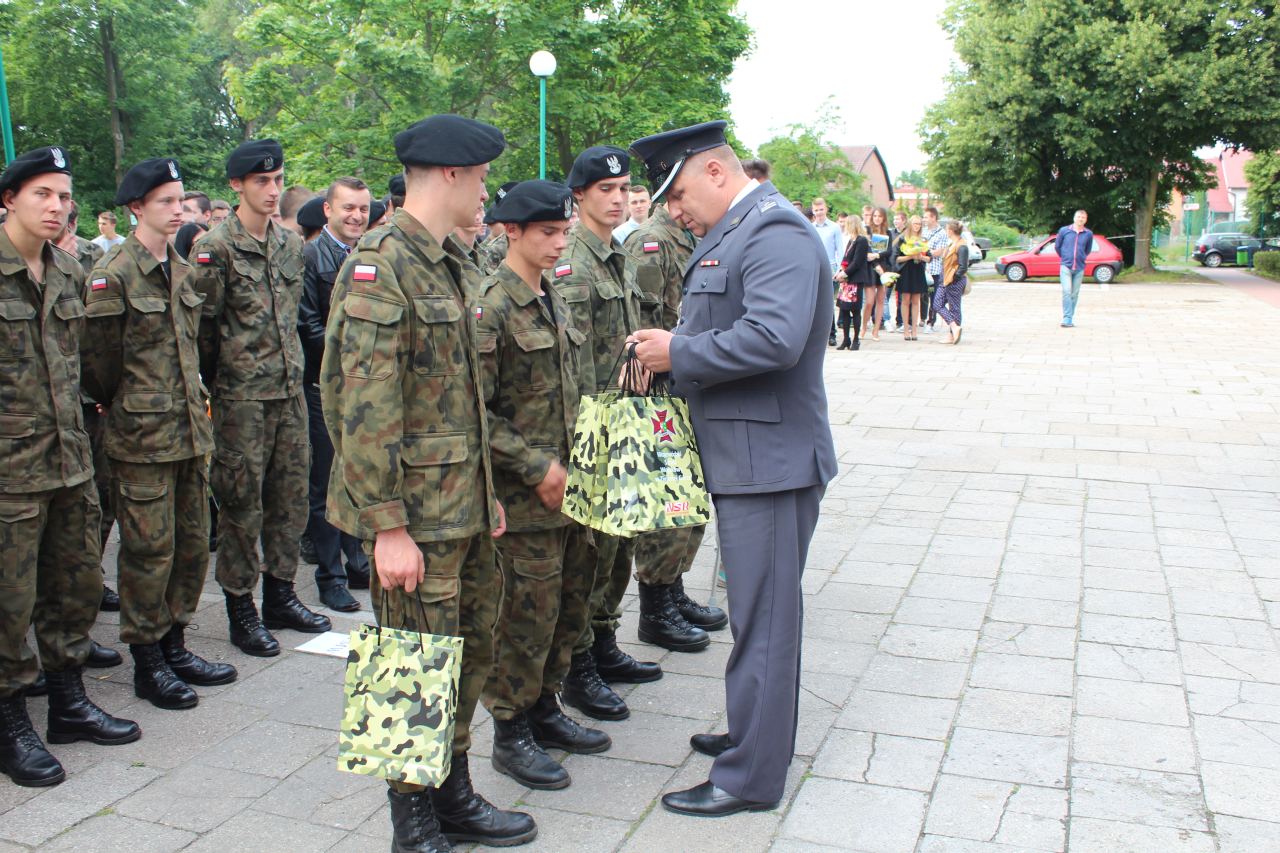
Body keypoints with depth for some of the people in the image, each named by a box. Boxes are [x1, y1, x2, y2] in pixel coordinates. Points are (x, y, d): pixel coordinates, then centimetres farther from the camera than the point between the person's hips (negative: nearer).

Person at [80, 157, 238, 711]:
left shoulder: (181, 270, 12)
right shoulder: (114, 276, -11)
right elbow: (97, 360, -8)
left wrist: (196, 406, 16)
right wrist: (122, 410, 3)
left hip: (189, 430, 7)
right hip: (142, 436, -7)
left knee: (191, 542, 12)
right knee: (150, 549, 0)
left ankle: (174, 646, 26)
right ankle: (148, 663, 13)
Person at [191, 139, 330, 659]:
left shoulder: (290, 245, 11)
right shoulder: (216, 248, -8)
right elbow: (204, 324, -8)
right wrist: (218, 384, -4)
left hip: (290, 391, 6)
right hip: (242, 398, -6)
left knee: (290, 498, 11)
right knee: (241, 503, 2)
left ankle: (279, 594, 25)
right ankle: (241, 610, 13)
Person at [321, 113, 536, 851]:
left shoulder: (457, 265, 14)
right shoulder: (379, 266, -15)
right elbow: (363, 409, -20)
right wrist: (388, 526, -21)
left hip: (467, 505, 9)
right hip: (417, 512, -9)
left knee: (474, 650, 17)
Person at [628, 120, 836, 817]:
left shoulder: (775, 233, -15)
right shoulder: (729, 236, 16)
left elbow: (775, 337, -29)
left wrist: (679, 353, -18)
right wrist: (672, 353, 2)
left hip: (769, 460, -10)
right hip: (741, 457, 10)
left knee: (761, 618, -1)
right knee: (757, 611, 20)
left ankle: (751, 777, 10)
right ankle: (757, 733, 35)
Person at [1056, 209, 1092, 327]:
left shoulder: (1088, 234, 3)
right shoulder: (1064, 230, 0)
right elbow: (1057, 246, 13)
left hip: (1079, 268, 2)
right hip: (1066, 266, -2)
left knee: (1075, 294, 5)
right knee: (1067, 291, -15)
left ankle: (1070, 319, 12)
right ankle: (1067, 318, -16)